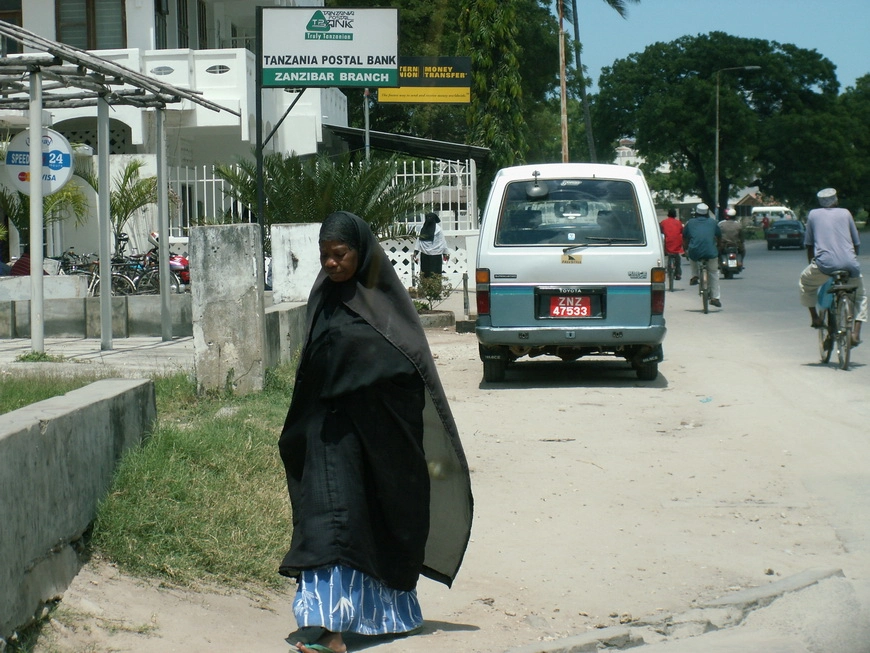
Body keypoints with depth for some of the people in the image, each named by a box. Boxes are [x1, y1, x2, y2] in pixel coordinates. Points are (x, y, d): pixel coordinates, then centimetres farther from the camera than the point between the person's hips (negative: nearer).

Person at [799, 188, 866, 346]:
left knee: (805, 281, 29)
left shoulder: (813, 214, 17)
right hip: (850, 265, 1)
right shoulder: (845, 213, 19)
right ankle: (856, 332, 8)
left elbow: (809, 245, 20)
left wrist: (812, 266, 33)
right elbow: (856, 243, 21)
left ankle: (814, 316, 19)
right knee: (860, 296, 25)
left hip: (825, 264, -1)